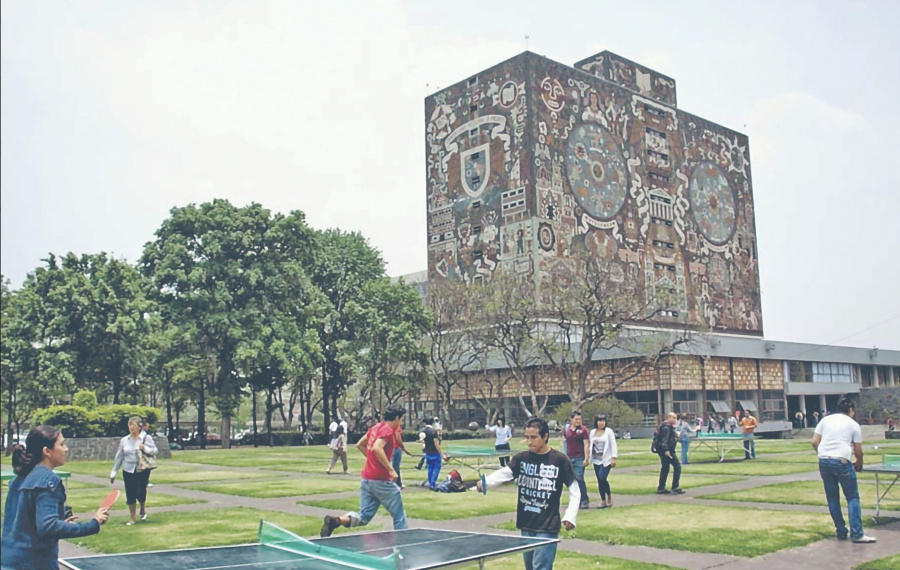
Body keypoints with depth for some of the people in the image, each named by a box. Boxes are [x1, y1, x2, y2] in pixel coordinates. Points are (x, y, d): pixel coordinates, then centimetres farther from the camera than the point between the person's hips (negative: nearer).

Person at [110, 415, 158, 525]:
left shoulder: (146, 438, -3)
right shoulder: (124, 440, 3)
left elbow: (155, 451, 1)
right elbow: (119, 457, 7)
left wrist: (145, 448, -18)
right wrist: (113, 473, 8)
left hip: (143, 470, -2)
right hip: (128, 471, 3)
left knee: (140, 492, -10)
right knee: (130, 496, 4)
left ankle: (143, 510, 22)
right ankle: (133, 518, 20)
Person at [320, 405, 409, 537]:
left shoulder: (376, 427, 13)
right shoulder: (388, 430, -13)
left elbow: (359, 445, 22)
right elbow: (377, 448, -29)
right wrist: (391, 469, -26)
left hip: (366, 479, 8)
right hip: (381, 481, -8)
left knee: (364, 517, 8)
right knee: (399, 516, 7)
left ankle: (336, 520, -13)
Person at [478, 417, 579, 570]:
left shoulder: (560, 460, -7)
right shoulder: (521, 458, 2)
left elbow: (575, 491, -1)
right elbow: (504, 472, -16)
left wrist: (570, 516, -10)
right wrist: (486, 482, -35)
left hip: (548, 526, -5)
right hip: (526, 525, 5)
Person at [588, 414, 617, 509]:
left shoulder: (609, 431, -4)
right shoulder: (593, 432, 9)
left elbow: (613, 445, -5)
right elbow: (591, 445, 15)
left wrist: (613, 458, -10)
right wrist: (588, 457, 11)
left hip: (606, 459, -5)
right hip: (596, 459, 5)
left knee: (602, 478, -16)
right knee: (599, 480, 5)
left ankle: (609, 495, 8)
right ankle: (603, 501, 13)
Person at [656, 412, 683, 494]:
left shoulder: (668, 427, 20)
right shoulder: (666, 427, -14)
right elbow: (664, 439, -23)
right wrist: (666, 450, -28)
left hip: (665, 451, 11)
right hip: (667, 451, -11)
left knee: (665, 469, 12)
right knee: (677, 466, -8)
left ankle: (661, 488, 15)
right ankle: (675, 487, -8)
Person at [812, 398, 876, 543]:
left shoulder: (825, 420, 14)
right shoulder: (853, 425, 6)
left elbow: (814, 442, 8)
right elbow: (858, 451, 6)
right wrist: (859, 463, 25)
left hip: (823, 461, 4)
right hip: (842, 462, -4)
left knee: (832, 498, 12)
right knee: (853, 497, 4)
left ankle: (841, 532, 17)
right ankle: (856, 534, -1)